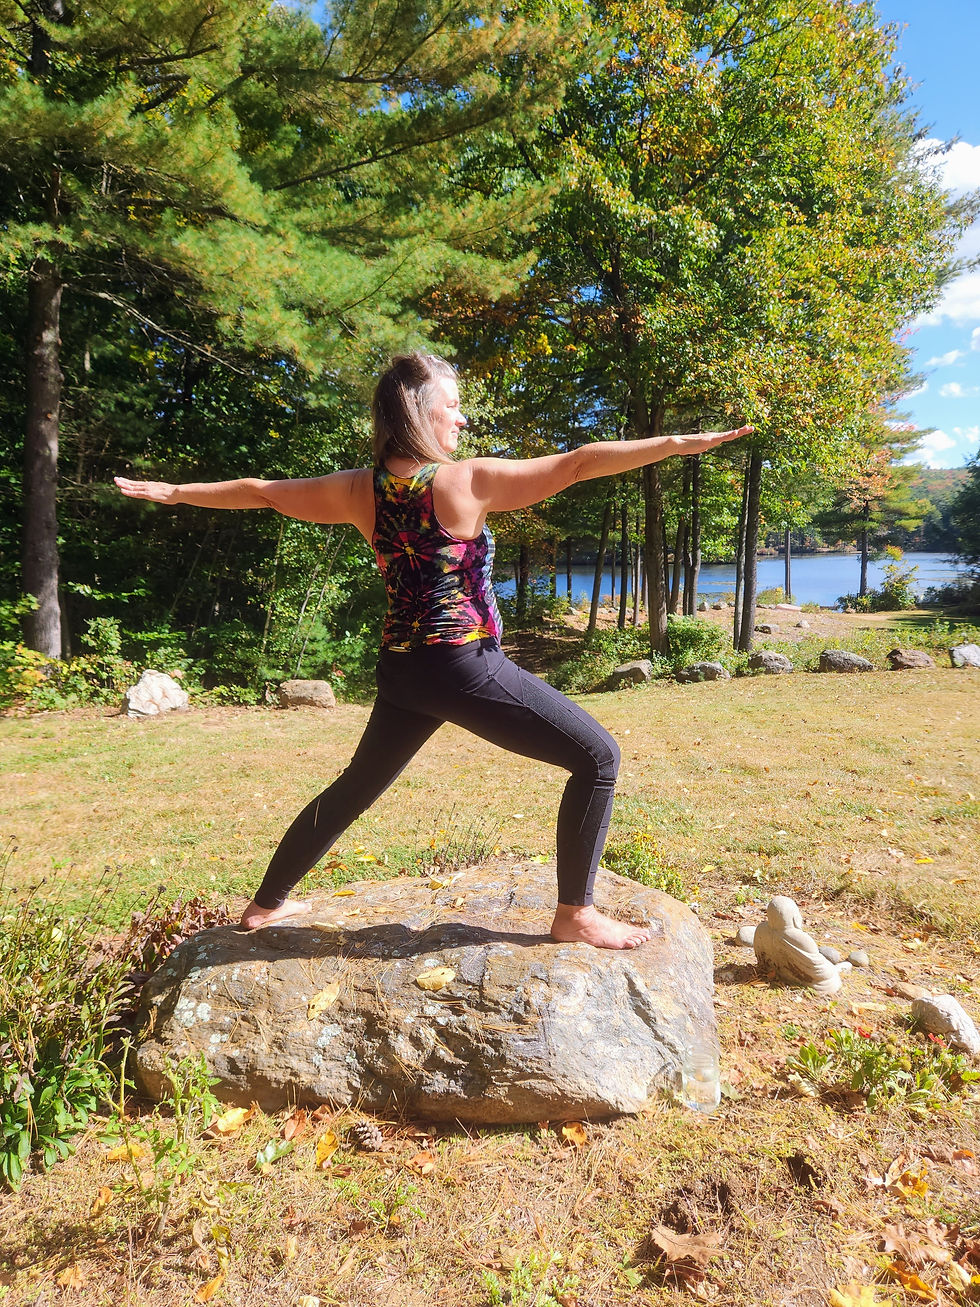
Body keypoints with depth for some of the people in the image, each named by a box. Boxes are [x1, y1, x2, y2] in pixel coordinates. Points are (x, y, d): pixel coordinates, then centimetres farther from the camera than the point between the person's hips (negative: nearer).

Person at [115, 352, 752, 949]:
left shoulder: (359, 488, 5)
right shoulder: (467, 481, -11)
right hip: (466, 666, -7)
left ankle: (268, 902, 39)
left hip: (402, 671, 7)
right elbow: (576, 464, -15)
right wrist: (680, 442, -12)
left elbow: (258, 491, 14)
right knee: (598, 756, 2)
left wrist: (173, 491, 28)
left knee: (354, 788, 25)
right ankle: (575, 914, 6)